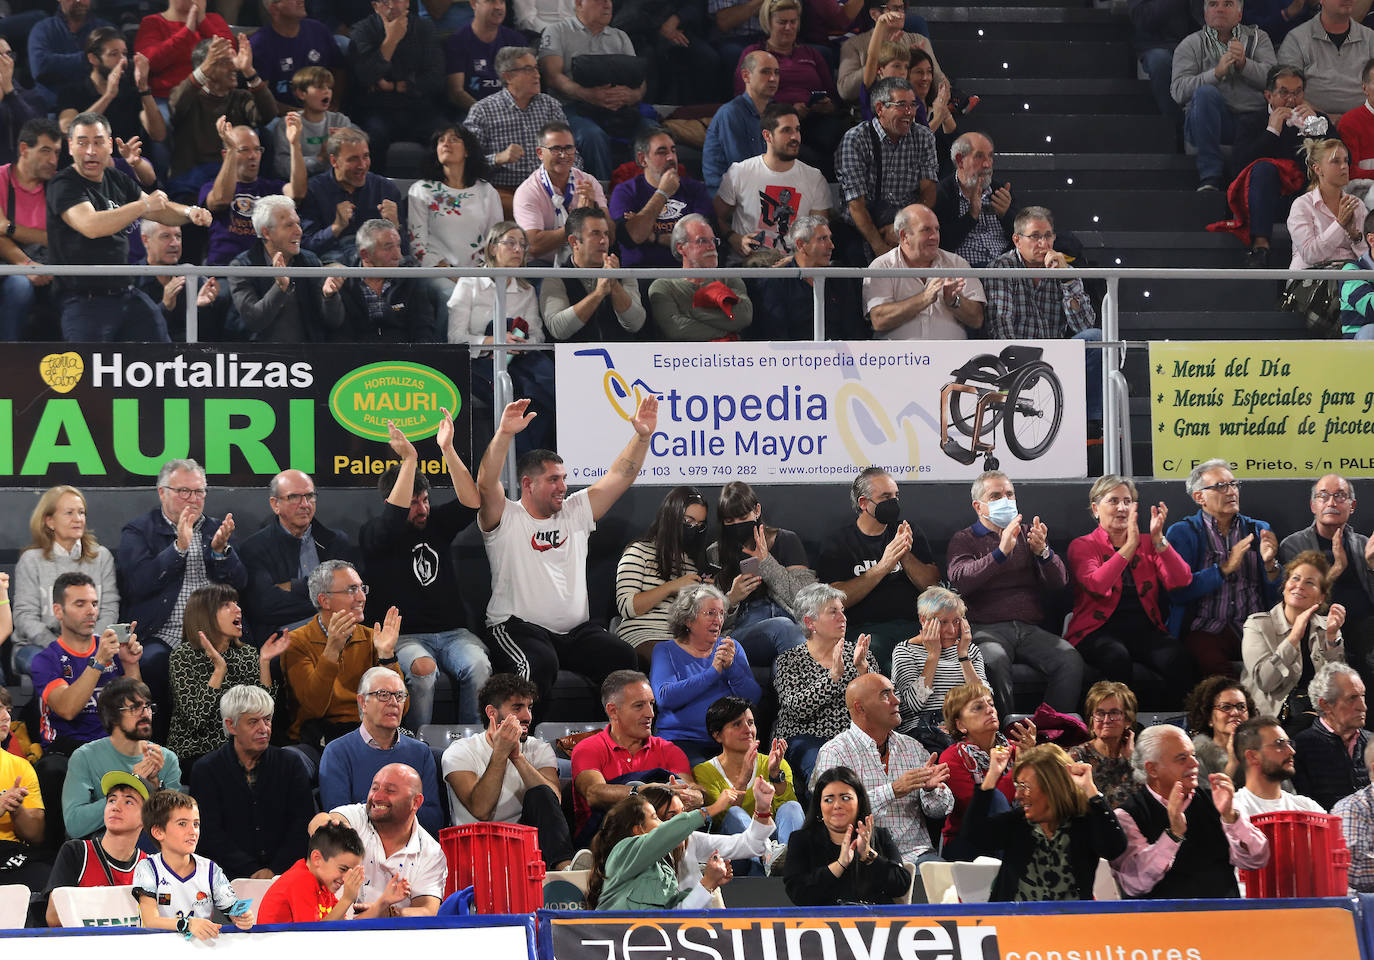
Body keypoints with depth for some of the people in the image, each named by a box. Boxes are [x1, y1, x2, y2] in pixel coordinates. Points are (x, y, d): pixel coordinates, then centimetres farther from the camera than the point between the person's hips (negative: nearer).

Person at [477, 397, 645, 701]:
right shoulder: (505, 519, 2)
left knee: (622, 657, -24)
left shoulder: (575, 512, 18)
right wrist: (505, 434, -29)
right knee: (540, 665, -38)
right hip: (519, 627, -5)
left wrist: (642, 436, 2)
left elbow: (619, 477, 16)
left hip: (577, 629, 5)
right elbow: (486, 484, -17)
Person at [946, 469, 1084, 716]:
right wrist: (1000, 552, -21)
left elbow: (1059, 582, 11)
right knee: (995, 661, -37)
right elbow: (959, 581, -9)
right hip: (988, 628, -3)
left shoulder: (1029, 534, 23)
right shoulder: (964, 540, 13)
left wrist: (1042, 552, -10)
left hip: (1031, 628, 3)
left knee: (1071, 660, -26)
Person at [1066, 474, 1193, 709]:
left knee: (1175, 656, -32)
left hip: (1144, 628, 3)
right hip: (1098, 631, -3)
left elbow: (1181, 581, 2)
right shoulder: (1082, 546, 9)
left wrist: (1158, 540, -9)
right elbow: (1096, 585, -14)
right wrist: (1130, 546, -19)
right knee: (1117, 657, -38)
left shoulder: (1147, 544, 19)